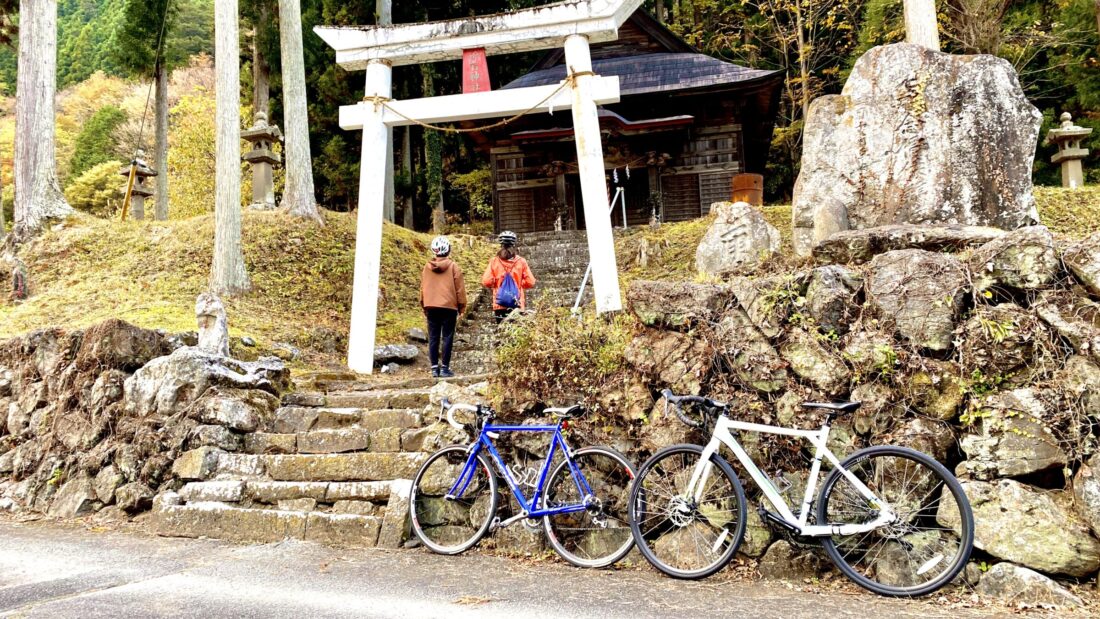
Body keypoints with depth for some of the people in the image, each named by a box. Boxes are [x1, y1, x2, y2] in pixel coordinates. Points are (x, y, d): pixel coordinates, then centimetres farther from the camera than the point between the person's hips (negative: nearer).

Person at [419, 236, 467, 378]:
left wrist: (424, 306, 21)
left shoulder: (427, 267, 5)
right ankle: (445, 368, -2)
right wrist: (462, 306, 7)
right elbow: (460, 288, -3)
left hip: (431, 307, 3)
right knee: (447, 337, 0)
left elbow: (422, 288, 11)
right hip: (449, 307, -3)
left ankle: (435, 368, 6)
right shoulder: (453, 267, -5)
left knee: (433, 338, 7)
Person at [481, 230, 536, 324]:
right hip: (517, 305, 0)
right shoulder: (521, 261, -3)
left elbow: (486, 282, -8)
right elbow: (530, 283, -4)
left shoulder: (494, 261, -3)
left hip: (499, 305, 0)